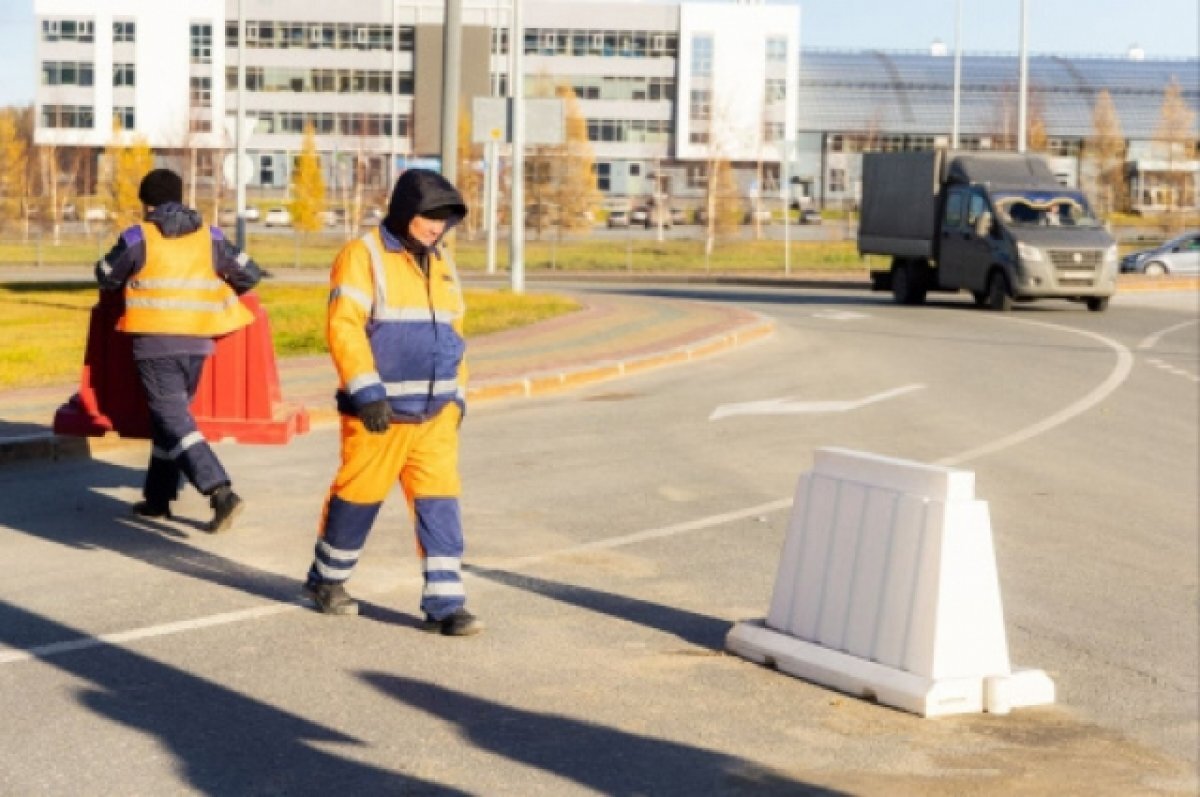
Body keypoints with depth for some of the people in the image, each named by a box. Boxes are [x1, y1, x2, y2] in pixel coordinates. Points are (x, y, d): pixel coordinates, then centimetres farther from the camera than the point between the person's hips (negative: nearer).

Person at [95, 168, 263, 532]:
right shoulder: (208, 238, 6)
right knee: (169, 416, 18)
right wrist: (221, 295, 25)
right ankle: (158, 498, 24)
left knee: (173, 421, -7)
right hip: (197, 342, 5)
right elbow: (250, 274, 6)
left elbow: (106, 277, 8)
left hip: (156, 342, -5)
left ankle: (221, 493, -22)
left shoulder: (138, 239, -4)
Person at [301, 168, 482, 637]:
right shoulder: (364, 256, -9)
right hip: (380, 410, -6)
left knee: (439, 500, -2)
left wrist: (457, 395, 20)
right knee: (358, 495, 6)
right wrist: (366, 391, -24)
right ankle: (326, 580, 27)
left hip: (434, 412, 6)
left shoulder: (441, 263, 14)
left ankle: (444, 603, -2)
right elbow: (343, 326, -18)